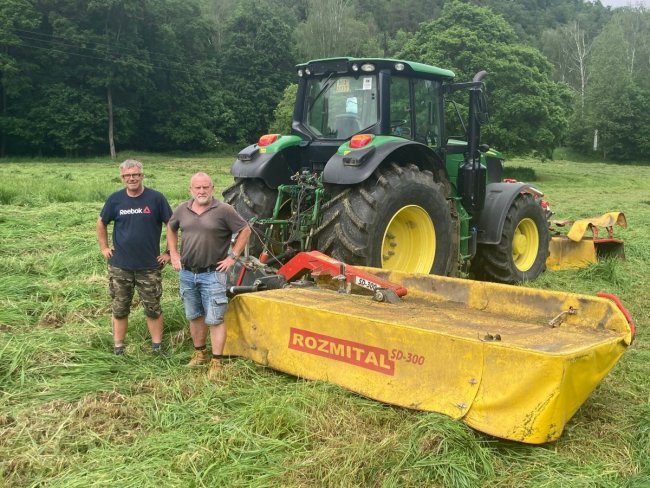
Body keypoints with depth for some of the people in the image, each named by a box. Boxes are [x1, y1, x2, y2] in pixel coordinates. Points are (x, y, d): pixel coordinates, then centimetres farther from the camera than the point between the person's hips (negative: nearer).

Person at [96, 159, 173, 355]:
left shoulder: (156, 198, -7)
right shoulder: (115, 199, 0)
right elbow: (101, 223, 15)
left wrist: (169, 252, -3)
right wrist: (104, 247, 9)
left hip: (150, 267, -2)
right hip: (119, 267, 2)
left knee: (153, 309, 7)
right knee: (119, 309, 11)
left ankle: (158, 347, 20)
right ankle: (118, 349, 23)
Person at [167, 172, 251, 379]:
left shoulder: (223, 210, -9)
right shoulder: (182, 210, 4)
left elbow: (245, 230, -4)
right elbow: (171, 228, 22)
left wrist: (232, 256, -7)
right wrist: (174, 255, 13)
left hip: (212, 274, -5)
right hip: (187, 274, 5)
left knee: (214, 320, -3)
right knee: (194, 316, 17)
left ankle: (216, 362, 2)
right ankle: (199, 353, 33)